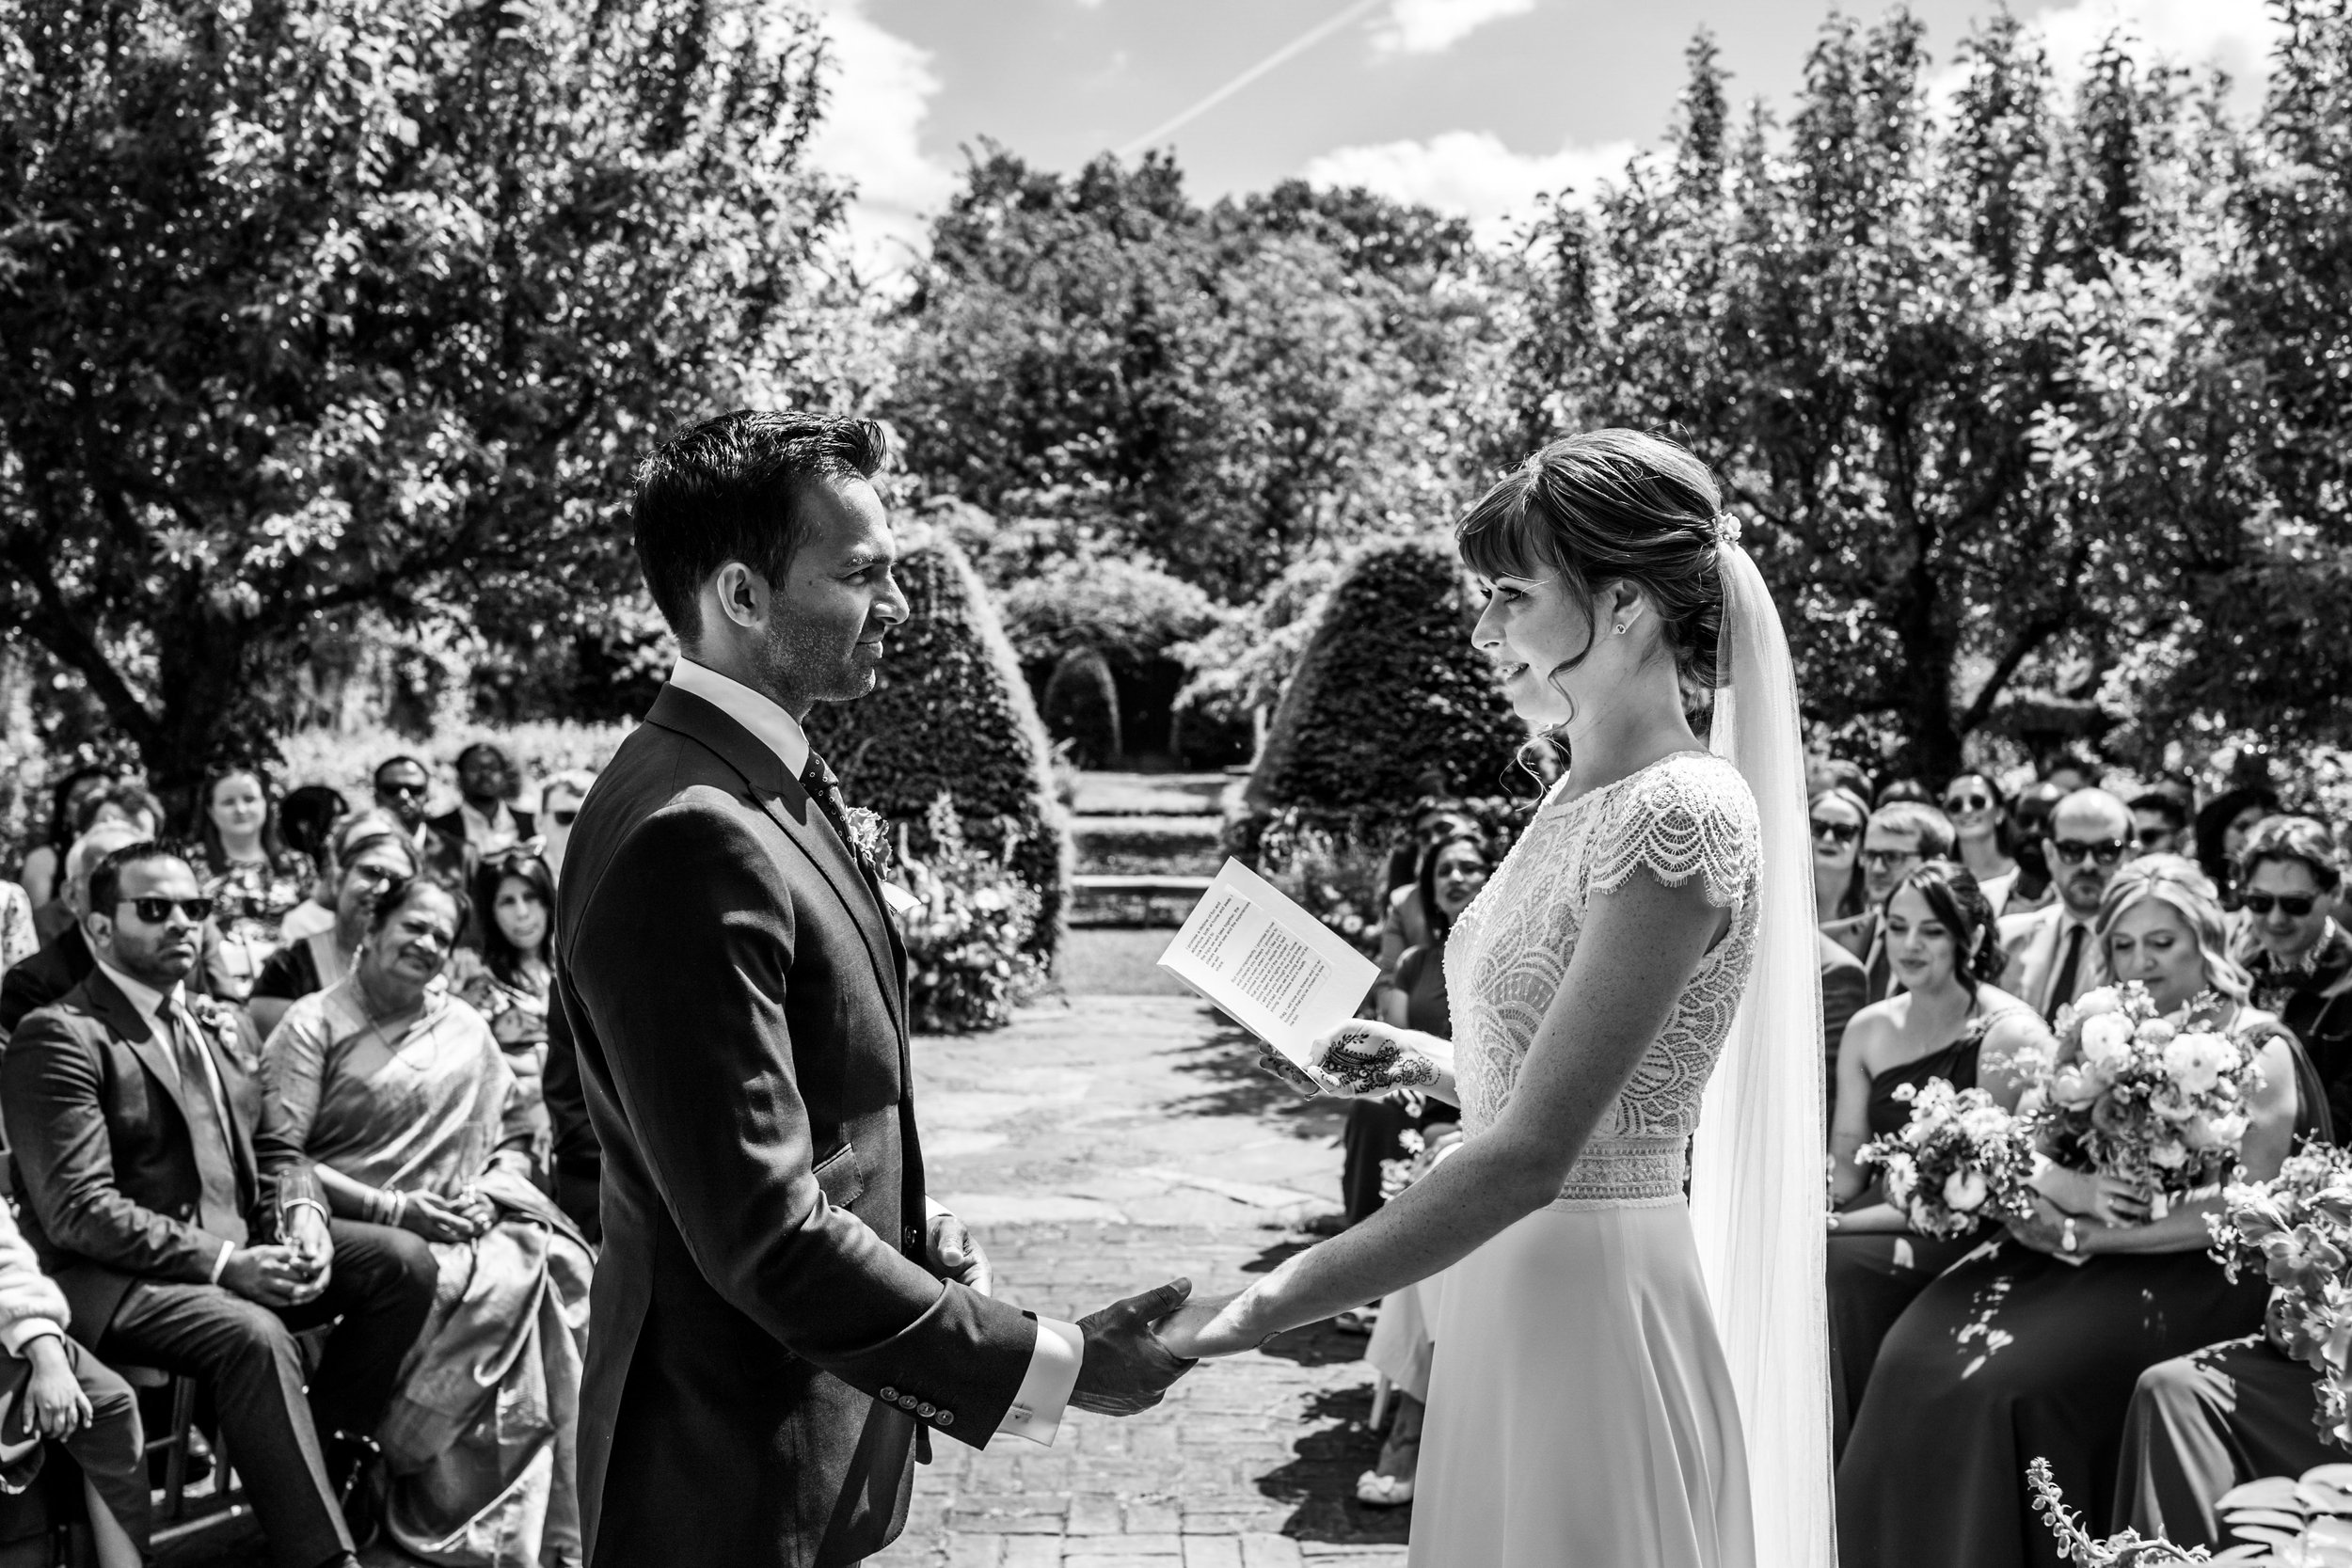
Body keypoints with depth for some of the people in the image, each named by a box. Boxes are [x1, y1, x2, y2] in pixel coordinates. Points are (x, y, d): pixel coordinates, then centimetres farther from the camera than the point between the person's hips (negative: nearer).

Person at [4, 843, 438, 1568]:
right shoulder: (58, 1037, -8)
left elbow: (276, 1151, 18)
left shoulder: (224, 1026, 17)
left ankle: (320, 1466, -1)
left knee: (403, 1261, -12)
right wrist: (222, 1263, -23)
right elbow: (79, 1211, -17)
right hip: (113, 1279, -7)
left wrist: (301, 1216, -6)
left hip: (243, 1249, 8)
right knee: (253, 1335, -34)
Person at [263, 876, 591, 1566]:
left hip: (463, 1225, 4)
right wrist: (393, 1210, -14)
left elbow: (515, 1131, 18)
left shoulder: (464, 1026, 16)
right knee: (499, 1286, -31)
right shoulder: (315, 1023, 2)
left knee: (556, 1274, -26)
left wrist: (488, 1193, -3)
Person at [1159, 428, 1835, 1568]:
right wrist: (1427, 1064, 2)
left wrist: (1265, 1305, -23)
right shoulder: (1580, 799, 8)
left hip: (1592, 1305, -8)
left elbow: (1531, 1154, -24)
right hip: (1510, 1296, 8)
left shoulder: (1675, 814, -20)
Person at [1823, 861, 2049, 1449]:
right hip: (1881, 1222, 5)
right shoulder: (1868, 1029, 9)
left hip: (1969, 1242, -5)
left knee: (1830, 1264, -28)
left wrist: (1843, 1223, -19)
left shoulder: (2010, 1034, -9)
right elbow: (1843, 1166, 11)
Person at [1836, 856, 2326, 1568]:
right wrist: (2068, 1188, -15)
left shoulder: (2259, 1050, -3)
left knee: (2012, 1382, -28)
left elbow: (2233, 1212, -12)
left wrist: (2086, 1234, -16)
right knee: (1913, 1359, -18)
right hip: (2073, 1256, 5)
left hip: (2190, 1271, -5)